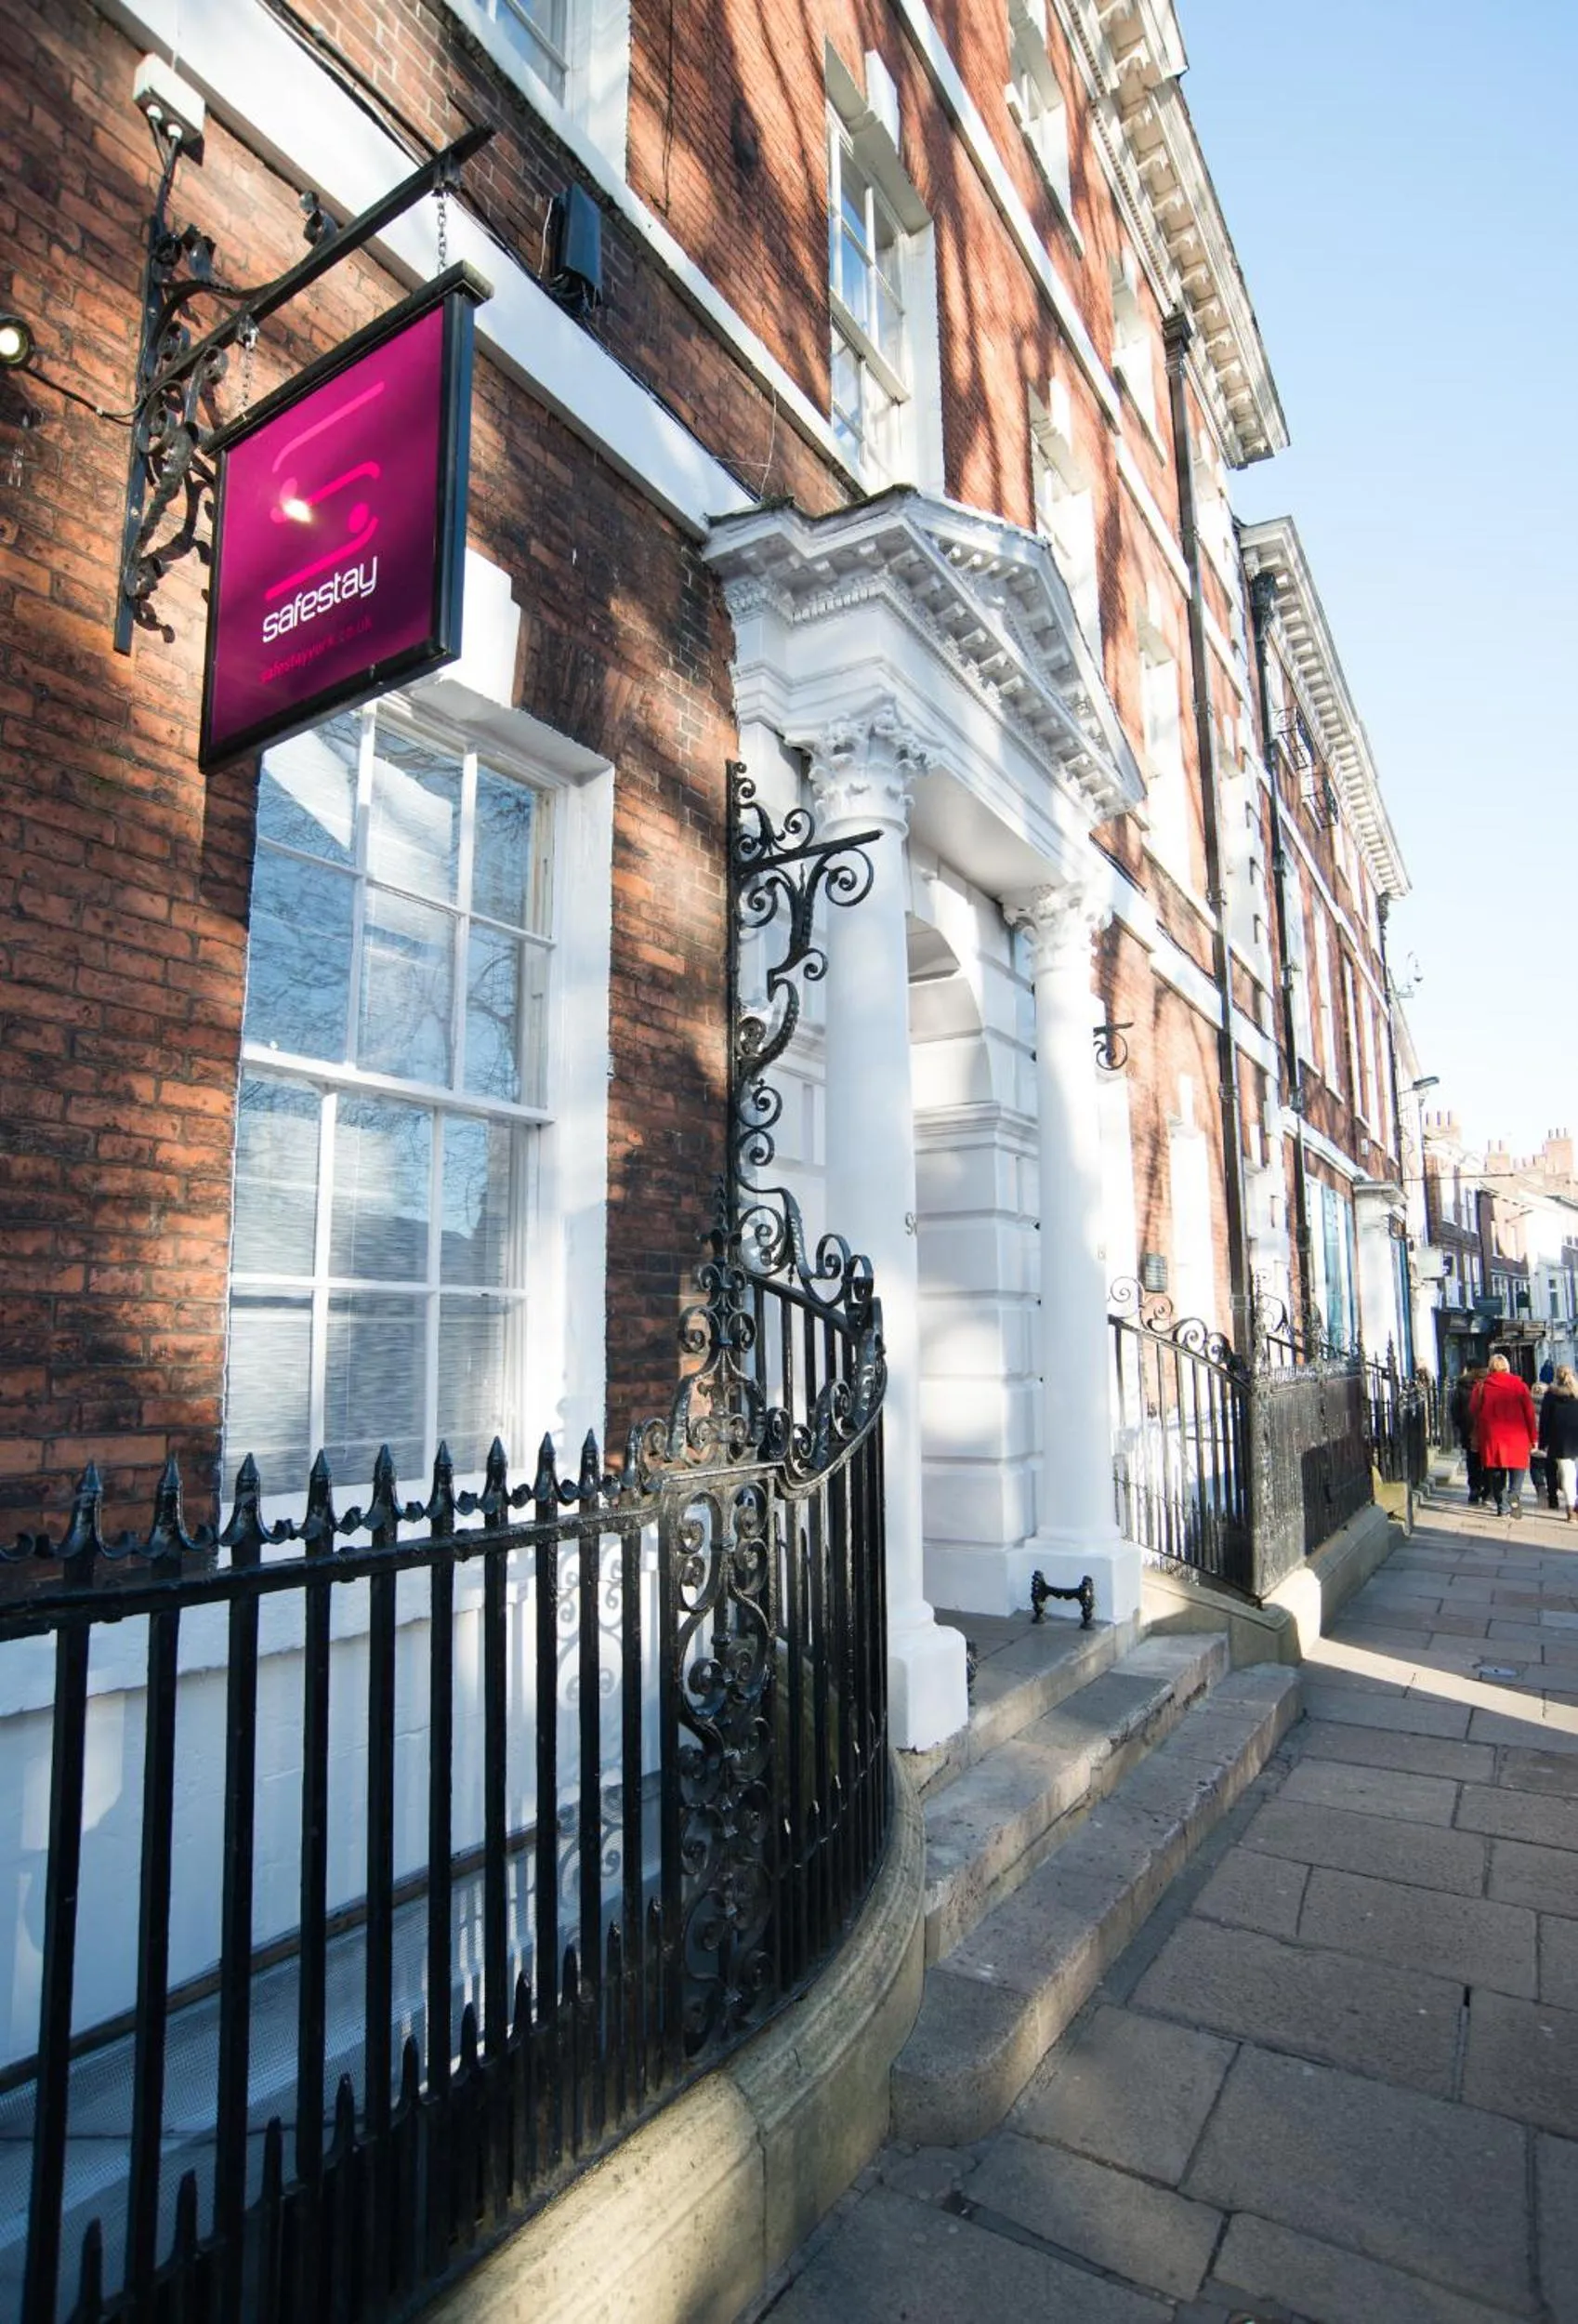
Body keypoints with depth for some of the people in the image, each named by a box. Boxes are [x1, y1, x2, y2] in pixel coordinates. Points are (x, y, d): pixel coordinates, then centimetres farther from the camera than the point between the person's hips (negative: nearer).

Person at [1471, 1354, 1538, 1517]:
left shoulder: (1482, 1387, 1)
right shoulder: (1519, 1385, -1)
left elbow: (1474, 1412, 5)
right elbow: (1529, 1412, 0)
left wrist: (1476, 1438, 16)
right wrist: (1533, 1439, 6)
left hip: (1491, 1437, 1)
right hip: (1516, 1437, -1)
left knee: (1496, 1473, 9)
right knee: (1517, 1467, 7)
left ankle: (1502, 1506, 7)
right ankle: (1515, 1494, -19)